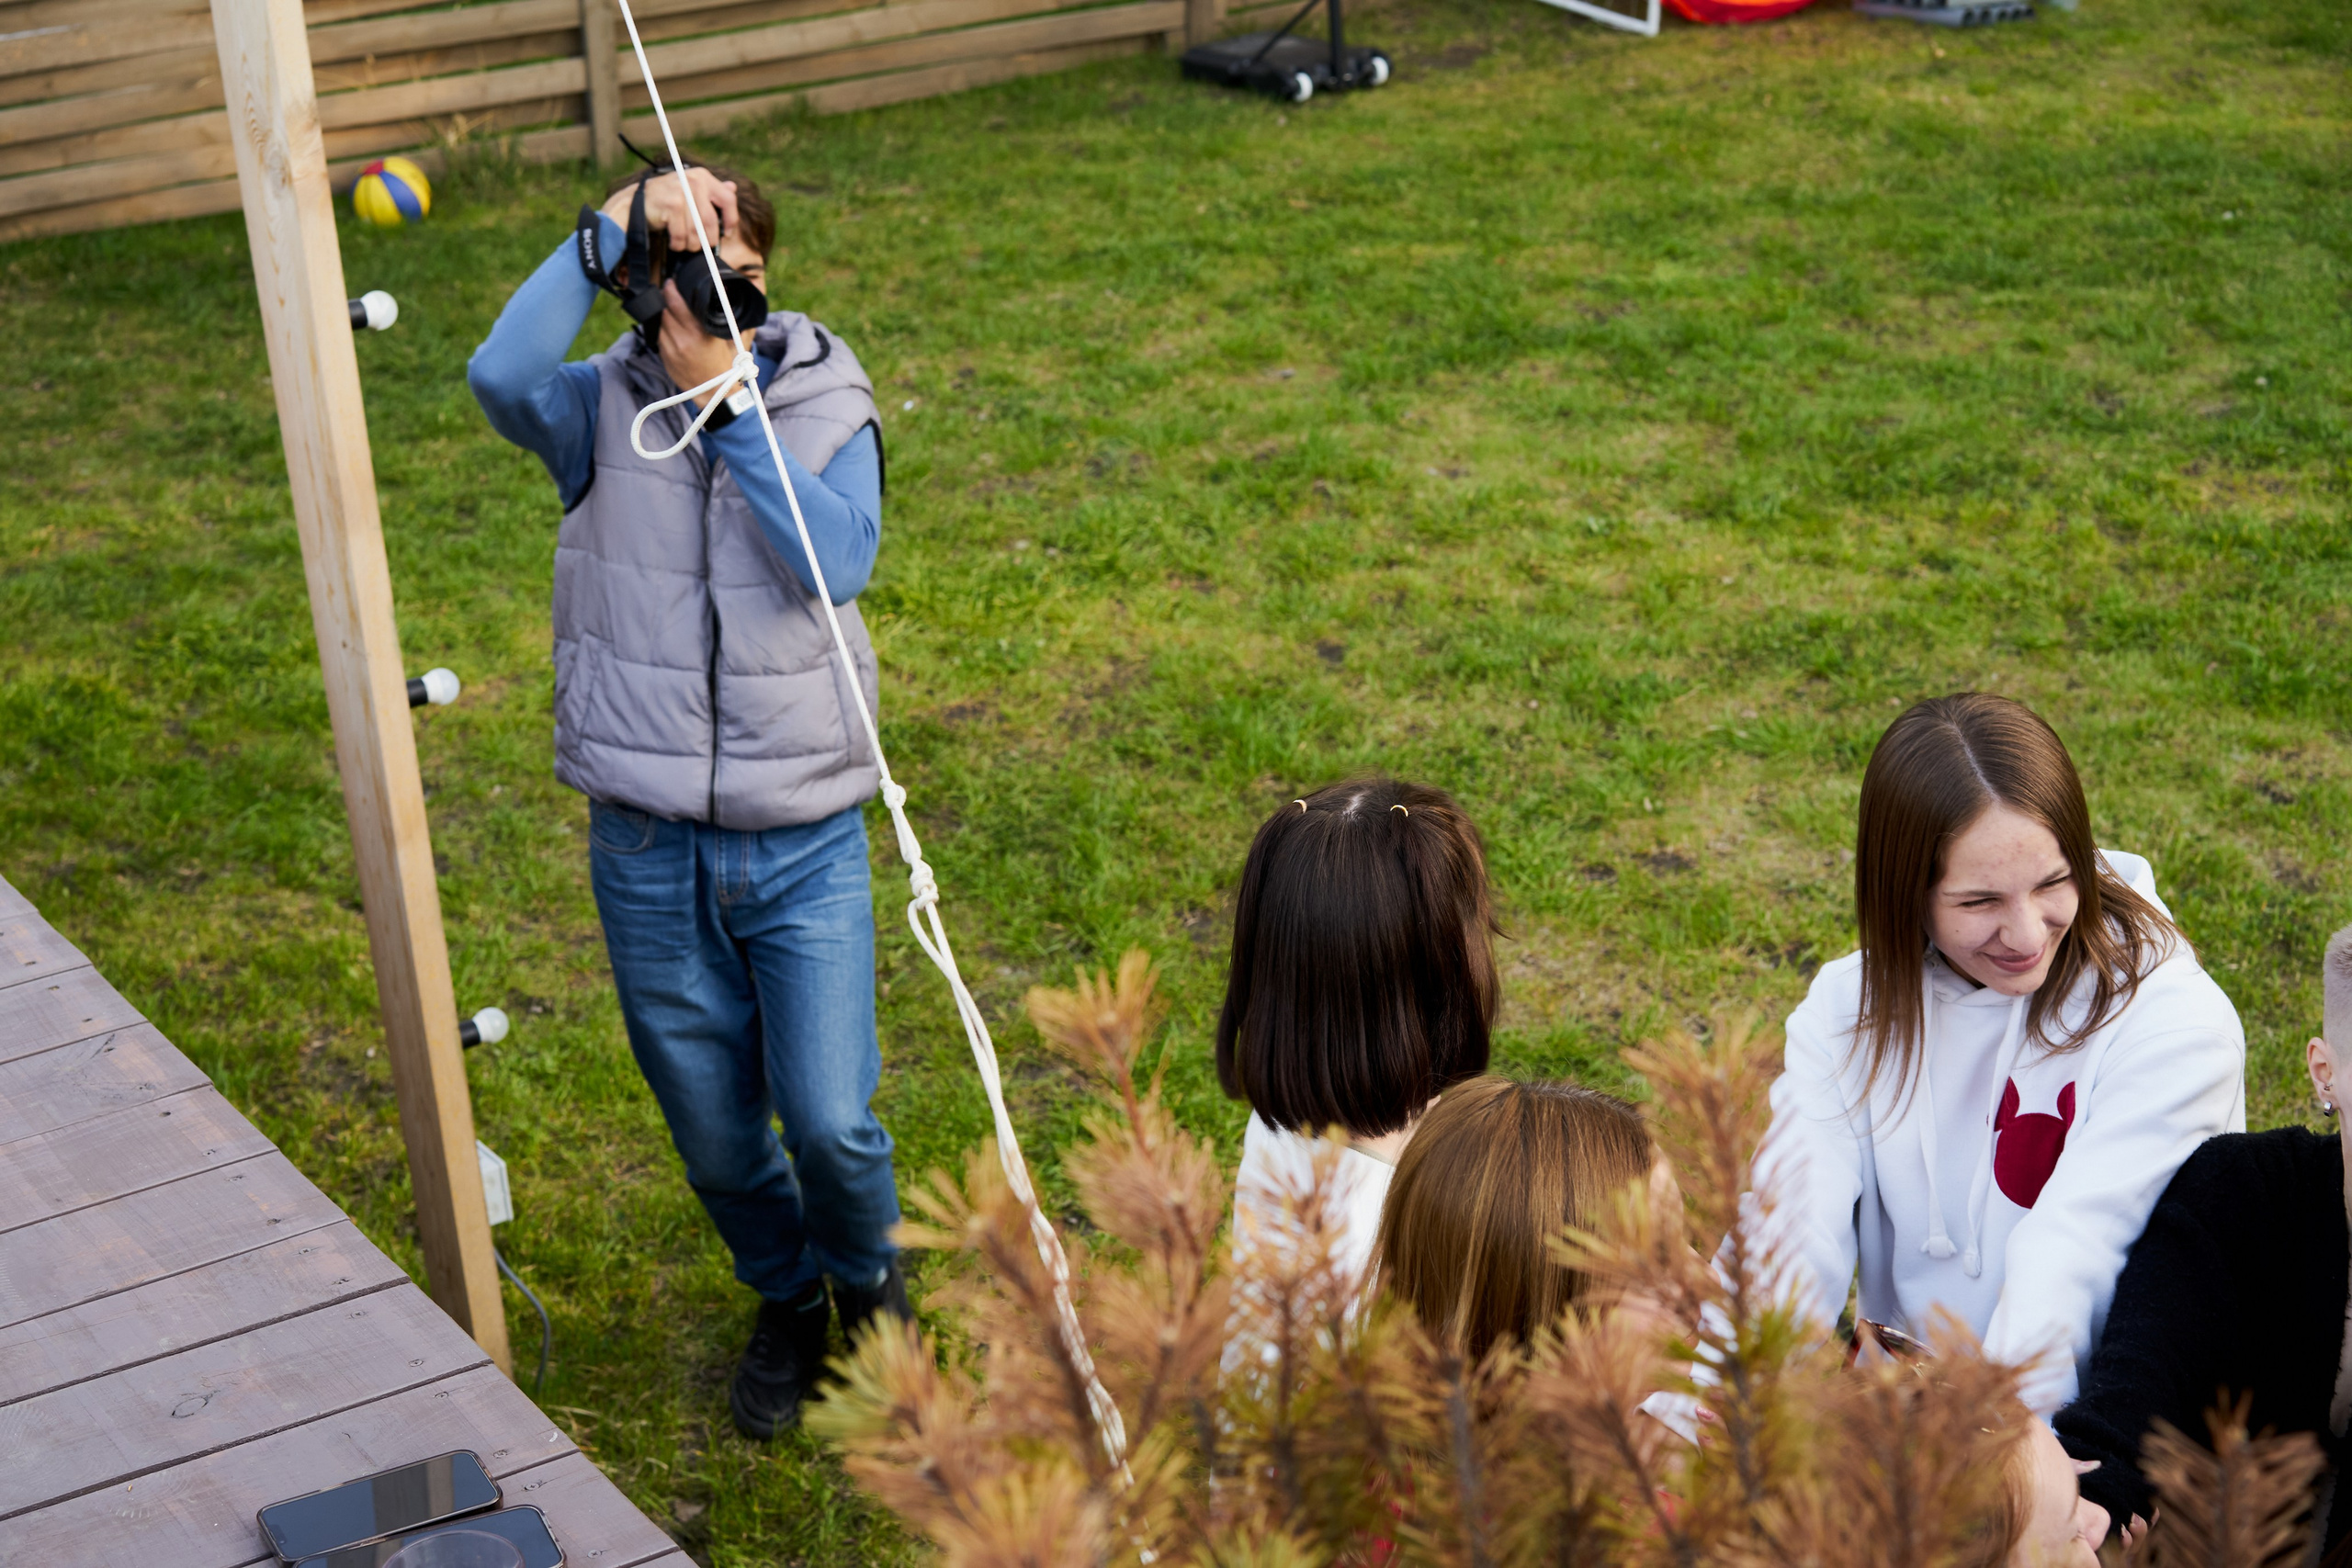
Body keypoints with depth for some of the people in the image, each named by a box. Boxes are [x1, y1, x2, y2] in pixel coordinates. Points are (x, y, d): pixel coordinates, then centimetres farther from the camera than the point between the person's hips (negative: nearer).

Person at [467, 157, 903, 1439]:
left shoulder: (826, 407, -4)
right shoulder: (602, 409, -4)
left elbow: (838, 562, -23)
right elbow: (501, 377, -28)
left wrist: (728, 397, -23)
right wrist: (612, 223, -28)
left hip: (804, 844, -1)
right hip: (647, 850, 1)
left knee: (832, 1123, -1)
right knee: (713, 1128, 15)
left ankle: (865, 1277, 34)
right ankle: (785, 1301, 44)